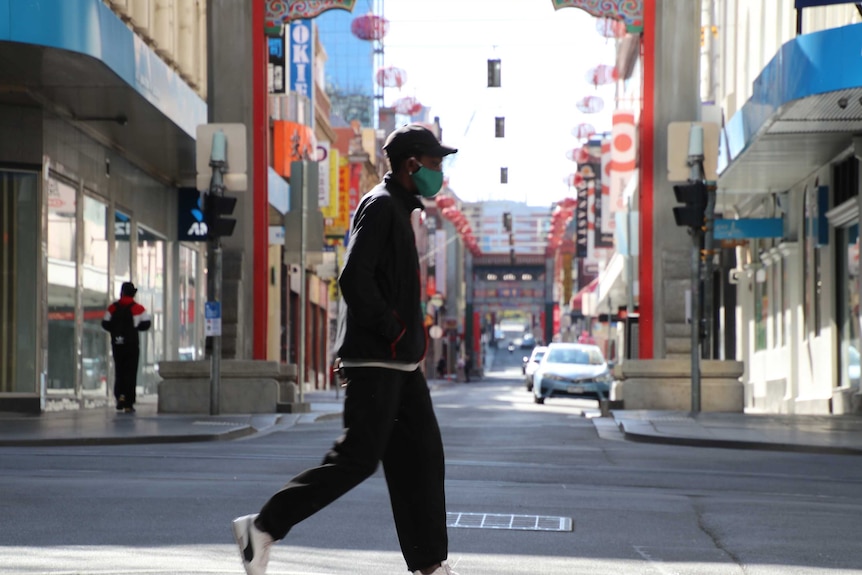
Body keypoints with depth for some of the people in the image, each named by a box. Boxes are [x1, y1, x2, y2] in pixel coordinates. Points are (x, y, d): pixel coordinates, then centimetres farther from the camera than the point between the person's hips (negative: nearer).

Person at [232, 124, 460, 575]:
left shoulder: (398, 209, 19)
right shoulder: (380, 206, -11)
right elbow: (354, 279, -22)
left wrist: (413, 334, 14)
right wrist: (395, 330, -17)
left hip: (399, 362, 10)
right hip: (375, 360, -10)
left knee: (421, 457, 8)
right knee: (357, 459, -9)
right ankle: (263, 527, -2)